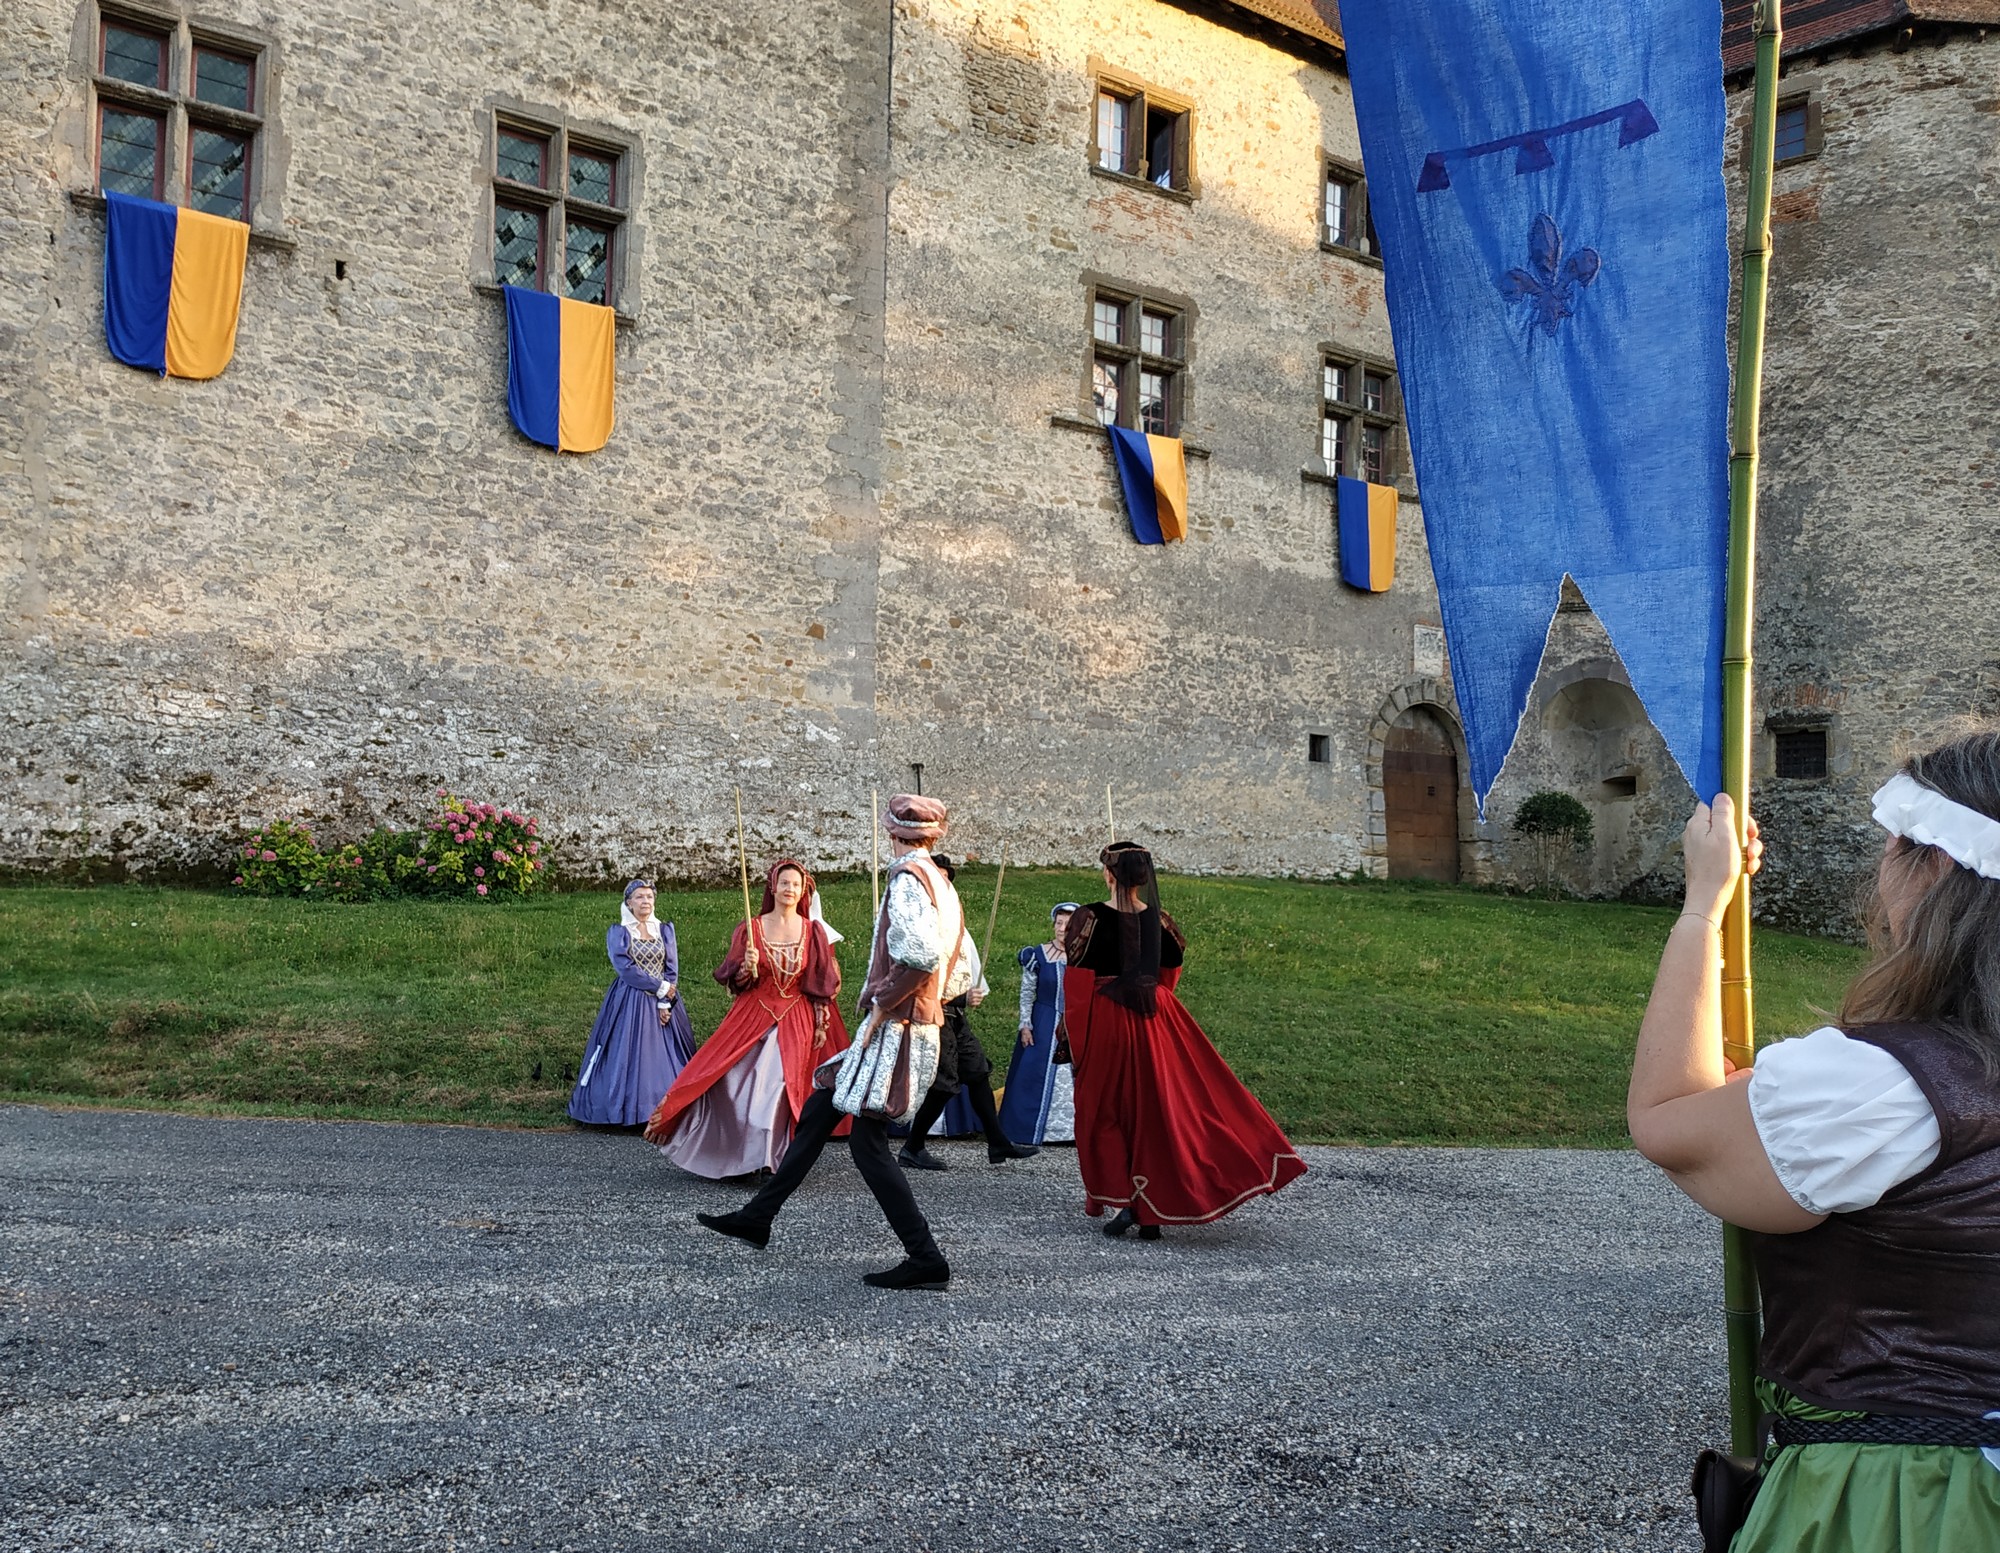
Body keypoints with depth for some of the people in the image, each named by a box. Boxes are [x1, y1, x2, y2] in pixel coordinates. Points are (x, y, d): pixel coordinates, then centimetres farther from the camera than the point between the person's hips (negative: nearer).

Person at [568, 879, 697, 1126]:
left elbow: (672, 969, 2)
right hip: (629, 1003, -3)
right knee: (628, 1056, -5)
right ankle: (627, 1110, 0)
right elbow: (625, 968, -10)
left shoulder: (665, 930, 9)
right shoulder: (617, 932, 1)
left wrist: (665, 1003, -10)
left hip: (664, 1002, 3)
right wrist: (659, 987, -13)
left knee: (665, 1056, 0)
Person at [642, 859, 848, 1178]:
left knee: (780, 1086, -9)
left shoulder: (814, 932, 2)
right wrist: (746, 966, -18)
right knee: (729, 1080, -8)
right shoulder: (750, 930, 2)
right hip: (752, 1016, 1)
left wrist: (821, 1024, 0)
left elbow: (822, 985, 4)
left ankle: (770, 1159, 2)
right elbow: (735, 982, 3)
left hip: (795, 1021, -1)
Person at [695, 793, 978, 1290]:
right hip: (920, 1023, 10)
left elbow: (921, 952, -30)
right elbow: (966, 971, 17)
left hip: (895, 1029, -10)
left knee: (867, 1141, -7)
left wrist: (882, 1003, -19)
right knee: (816, 1113, 15)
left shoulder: (908, 878, -13)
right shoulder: (943, 885, 14)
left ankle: (926, 1261, -4)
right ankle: (757, 1218, 25)